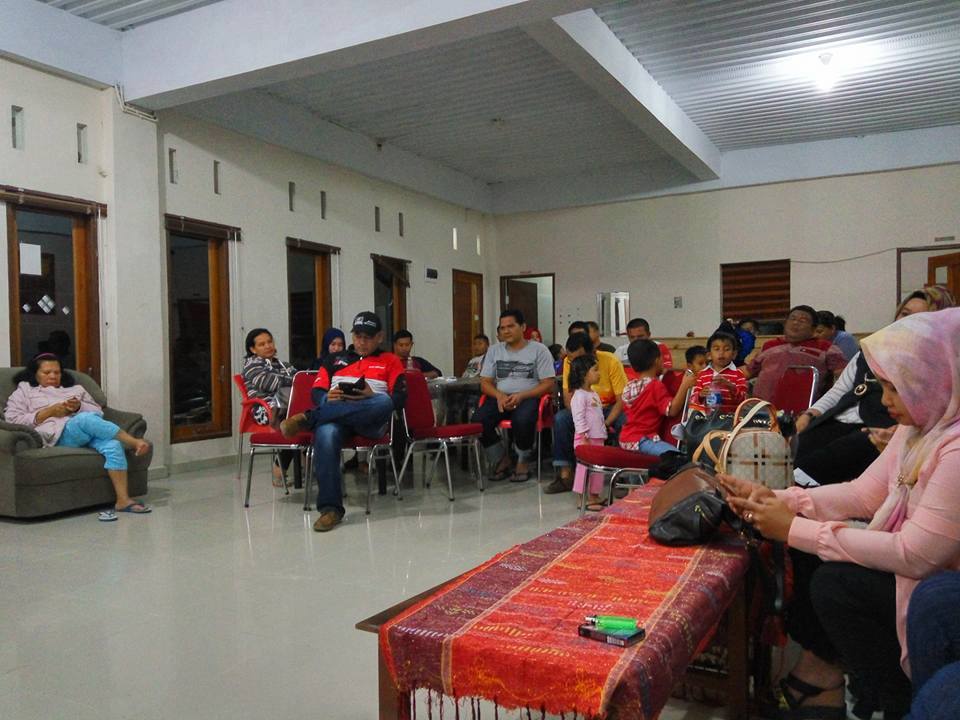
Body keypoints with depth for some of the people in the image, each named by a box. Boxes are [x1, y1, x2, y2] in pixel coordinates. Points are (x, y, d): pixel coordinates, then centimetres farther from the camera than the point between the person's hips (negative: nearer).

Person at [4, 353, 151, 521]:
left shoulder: (75, 389, 34)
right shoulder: (24, 391, 25)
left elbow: (98, 412, 24)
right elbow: (12, 420, 8)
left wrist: (80, 407, 1)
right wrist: (50, 412, -3)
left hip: (88, 432, 4)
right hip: (58, 433, -4)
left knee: (113, 445, -32)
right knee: (86, 419, -38)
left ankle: (123, 499, -38)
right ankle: (135, 442, -35)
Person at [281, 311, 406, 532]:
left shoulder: (390, 361, 21)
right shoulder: (335, 360, 29)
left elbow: (399, 398, 7)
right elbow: (317, 392, 18)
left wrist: (371, 397, -13)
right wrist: (328, 398, -6)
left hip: (370, 422, -1)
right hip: (333, 416, 1)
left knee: (383, 402, -38)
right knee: (325, 434, -38)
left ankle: (308, 418, -34)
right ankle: (330, 508, -36)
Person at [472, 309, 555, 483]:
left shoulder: (539, 350, 4)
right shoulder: (494, 350, 17)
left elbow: (548, 384, -3)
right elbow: (485, 382, 12)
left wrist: (521, 396, -17)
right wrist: (500, 396, -11)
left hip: (529, 397, -4)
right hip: (500, 398, 4)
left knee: (522, 420, -38)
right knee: (478, 419, -26)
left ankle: (523, 462, -8)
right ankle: (501, 460, -3)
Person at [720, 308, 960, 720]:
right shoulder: (922, 425, 0)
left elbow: (916, 555, -31)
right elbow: (864, 492, 2)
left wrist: (795, 528, -26)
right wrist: (778, 500, -12)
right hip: (919, 564, 9)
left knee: (836, 583, -20)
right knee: (808, 550, 0)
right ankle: (821, 663, 14)